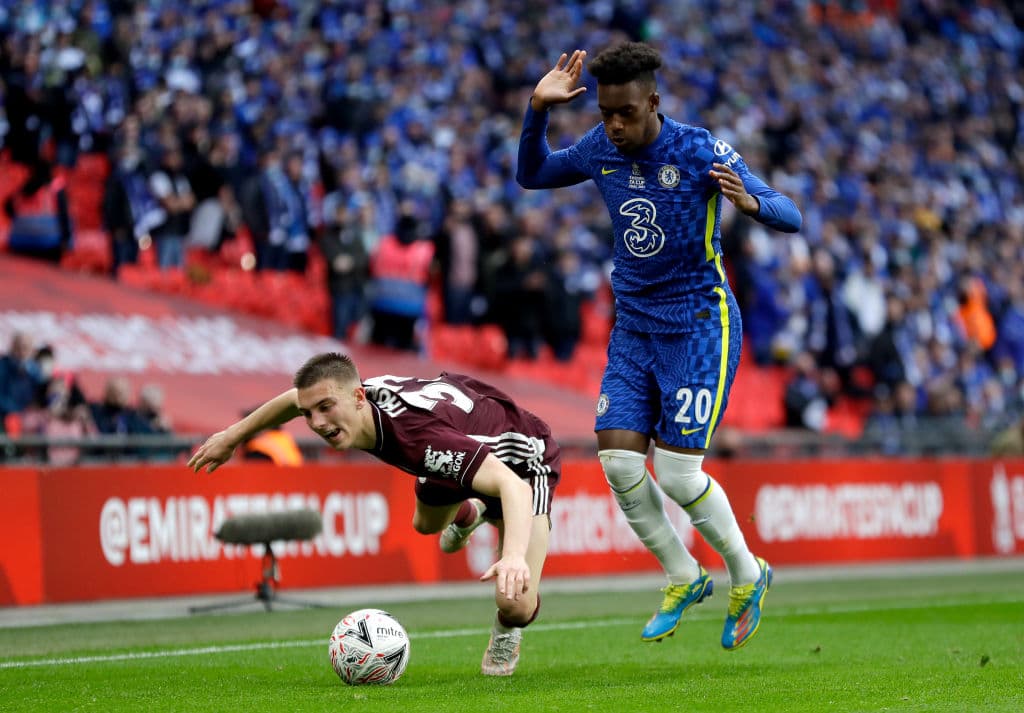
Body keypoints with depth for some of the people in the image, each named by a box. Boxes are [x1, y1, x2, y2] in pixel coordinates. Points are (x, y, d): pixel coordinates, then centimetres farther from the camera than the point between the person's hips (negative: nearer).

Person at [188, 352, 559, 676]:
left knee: (516, 605, -24)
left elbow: (511, 484, -60)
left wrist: (515, 556, -76)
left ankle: (506, 629, 15)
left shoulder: (419, 435, -49)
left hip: (519, 463, -7)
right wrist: (233, 436, 12)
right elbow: (294, 399, 1)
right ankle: (471, 512, 74)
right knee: (426, 523, 37)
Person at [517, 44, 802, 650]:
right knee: (618, 460, -6)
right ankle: (684, 580, 15)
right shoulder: (601, 149, 1)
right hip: (633, 328, 6)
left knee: (678, 474, -10)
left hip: (699, 327, -6)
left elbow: (790, 218, -14)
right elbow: (532, 176, 18)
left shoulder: (699, 151, -14)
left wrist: (751, 201, -38)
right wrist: (538, 111, 0)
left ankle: (747, 577, 15)